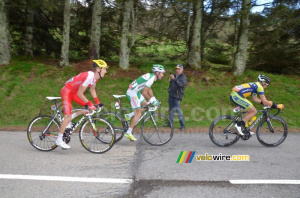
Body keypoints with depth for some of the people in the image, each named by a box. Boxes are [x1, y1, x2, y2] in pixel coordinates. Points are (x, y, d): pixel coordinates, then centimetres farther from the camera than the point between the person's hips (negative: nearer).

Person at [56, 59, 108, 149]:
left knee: (89, 108, -1)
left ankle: (71, 117, 12)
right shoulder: (89, 76, -30)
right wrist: (89, 103, -24)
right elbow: (80, 93, -28)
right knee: (68, 117, -11)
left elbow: (92, 90, 12)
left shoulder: (95, 77, -3)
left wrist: (97, 102, 3)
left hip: (74, 92, 9)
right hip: (67, 91, -9)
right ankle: (59, 140, 2)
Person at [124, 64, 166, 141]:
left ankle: (129, 116, 17)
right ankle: (128, 133, 1)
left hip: (136, 92, 10)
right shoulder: (151, 78, -21)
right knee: (138, 114, -5)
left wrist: (154, 99, 11)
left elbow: (149, 89, 18)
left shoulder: (150, 76, 10)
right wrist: (152, 101, -17)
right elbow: (144, 92, -26)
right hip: (132, 93, -10)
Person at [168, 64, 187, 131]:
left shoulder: (183, 77, -7)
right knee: (171, 110, 14)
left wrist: (174, 79, -34)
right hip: (171, 95, 8)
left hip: (177, 96, -7)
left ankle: (183, 125, -2)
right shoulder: (174, 76, 16)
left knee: (178, 111, -10)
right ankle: (171, 123, 26)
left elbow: (181, 84, -27)